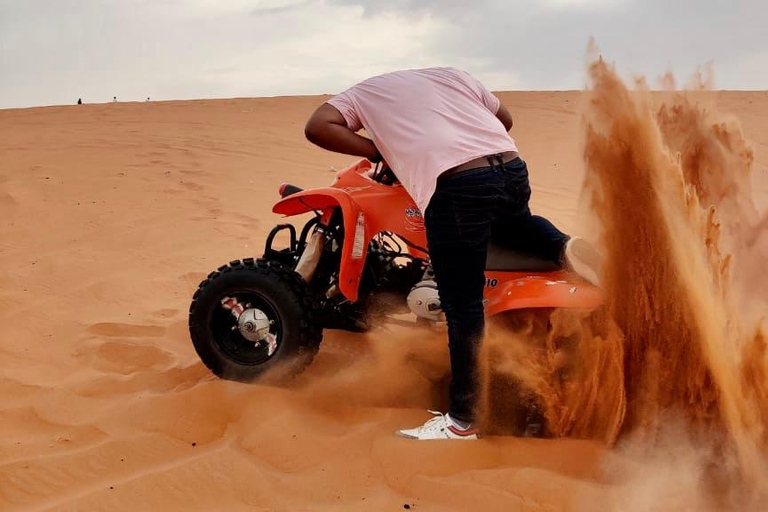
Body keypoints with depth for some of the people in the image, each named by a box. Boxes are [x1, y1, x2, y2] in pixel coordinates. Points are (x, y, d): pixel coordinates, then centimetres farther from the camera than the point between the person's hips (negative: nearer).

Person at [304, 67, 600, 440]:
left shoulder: (367, 90, 21)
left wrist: (377, 151, 12)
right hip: (513, 168, 5)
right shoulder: (451, 73, 31)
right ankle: (565, 245, 10)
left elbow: (317, 127, 5)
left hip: (456, 186, -5)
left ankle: (463, 420, 11)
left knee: (463, 307, 2)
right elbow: (505, 119, 34)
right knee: (514, 222, 39)